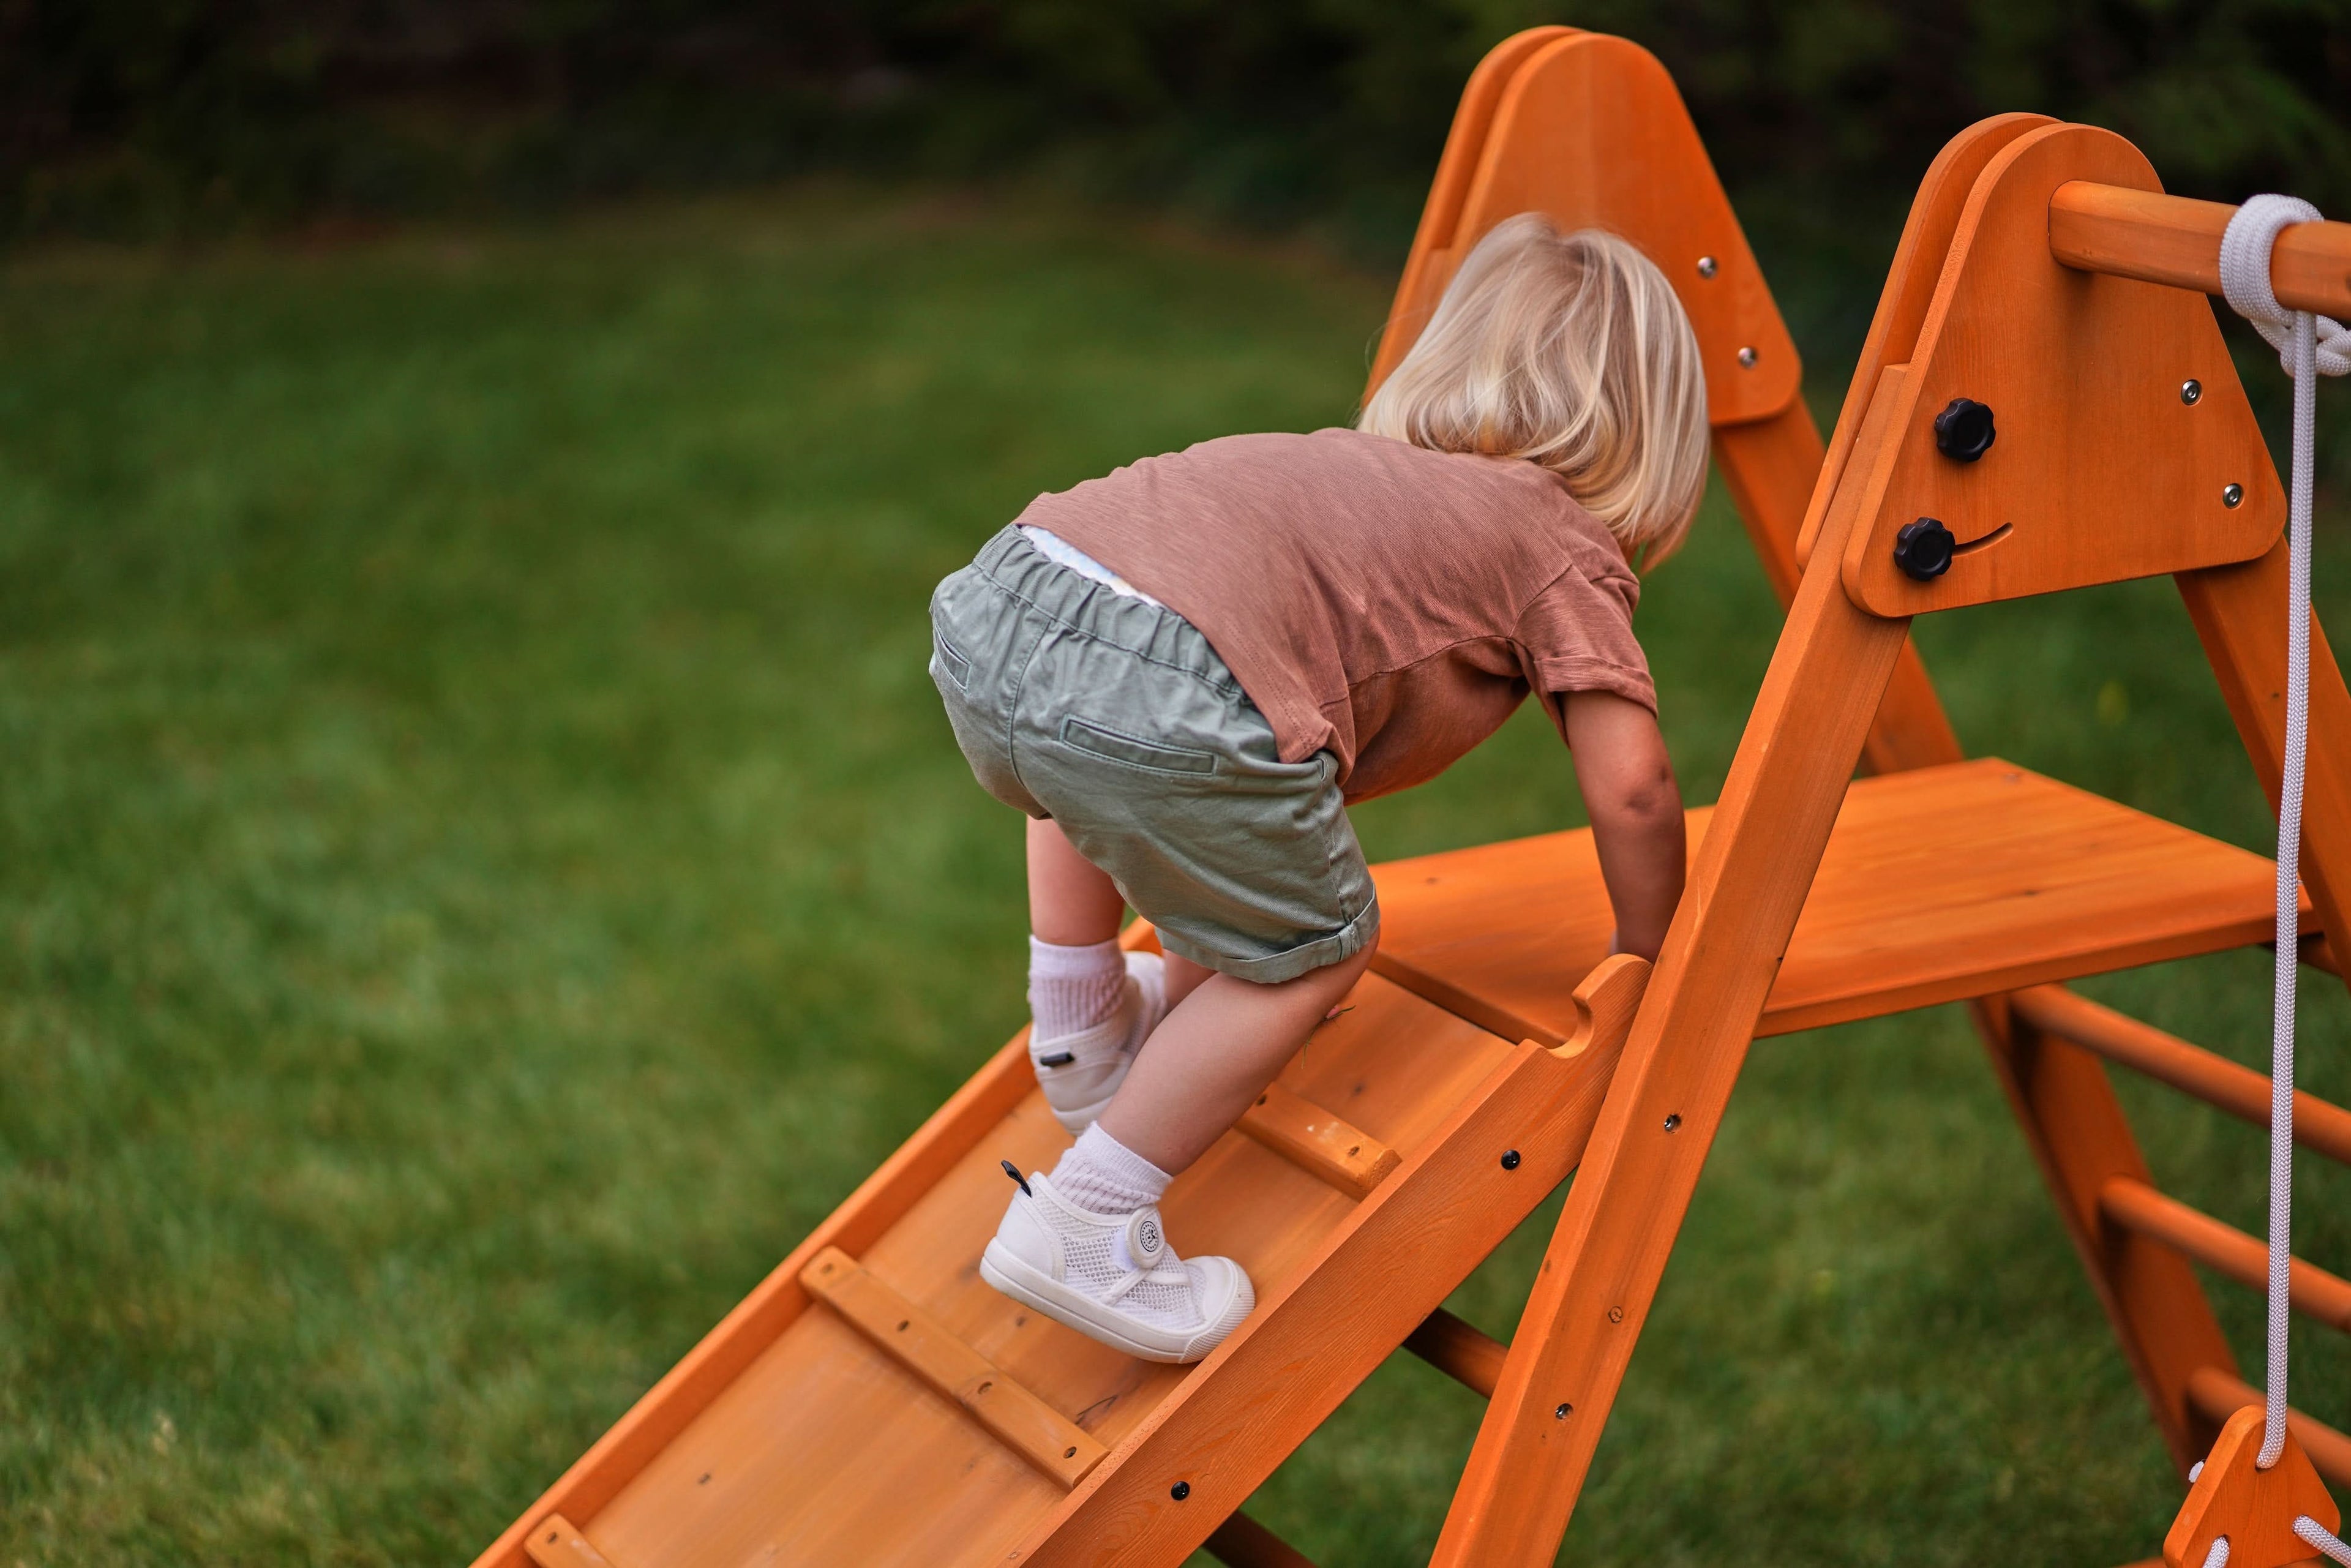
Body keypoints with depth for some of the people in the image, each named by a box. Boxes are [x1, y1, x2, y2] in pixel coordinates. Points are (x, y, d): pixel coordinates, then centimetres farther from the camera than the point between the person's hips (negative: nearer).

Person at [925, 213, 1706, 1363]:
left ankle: (1083, 1042, 51)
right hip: (1165, 692, -7)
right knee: (1312, 947, 14)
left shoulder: (1369, 472, 38)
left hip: (991, 608, 8)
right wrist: (1649, 960, 26)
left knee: (1083, 781, 40)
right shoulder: (1568, 547, 17)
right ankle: (1085, 1229, 12)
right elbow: (1629, 789, 9)